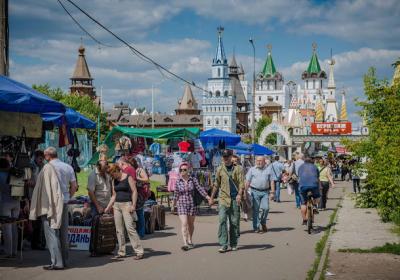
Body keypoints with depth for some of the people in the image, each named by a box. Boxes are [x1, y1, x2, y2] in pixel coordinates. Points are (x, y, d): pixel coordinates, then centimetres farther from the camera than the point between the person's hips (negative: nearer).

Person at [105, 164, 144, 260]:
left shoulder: (128, 178, -3)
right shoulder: (114, 181, 15)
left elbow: (134, 191, -7)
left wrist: (133, 205, -14)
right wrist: (108, 207, 17)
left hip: (127, 204, -7)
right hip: (117, 205, 7)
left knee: (130, 228, -14)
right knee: (119, 230, 4)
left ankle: (139, 251, -11)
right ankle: (121, 252, 11)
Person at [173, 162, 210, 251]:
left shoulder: (193, 180, -3)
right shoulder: (178, 182, -1)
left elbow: (200, 189, -8)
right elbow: (176, 194, 9)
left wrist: (207, 197, -18)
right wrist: (173, 204, 16)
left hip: (192, 204, 1)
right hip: (182, 205, -1)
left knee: (191, 224, 13)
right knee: (184, 224, -12)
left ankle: (190, 241, 33)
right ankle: (185, 243, -15)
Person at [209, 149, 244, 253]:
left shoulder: (237, 169, 3)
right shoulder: (220, 169, 8)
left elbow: (241, 183, -4)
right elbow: (216, 184, 16)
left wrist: (239, 194, -21)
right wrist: (211, 198, 18)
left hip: (235, 199, 0)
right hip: (223, 198, 0)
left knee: (234, 222, 5)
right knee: (222, 220, -12)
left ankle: (233, 244, 19)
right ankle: (223, 245, -11)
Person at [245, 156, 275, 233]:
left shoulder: (268, 169, 8)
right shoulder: (252, 170, 7)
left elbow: (272, 181, 7)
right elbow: (247, 181, 5)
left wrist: (273, 192, 1)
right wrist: (245, 191, -2)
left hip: (265, 192, 1)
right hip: (255, 192, 0)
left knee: (265, 208, -8)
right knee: (255, 209, 0)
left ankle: (263, 223, 19)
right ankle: (256, 227, 5)